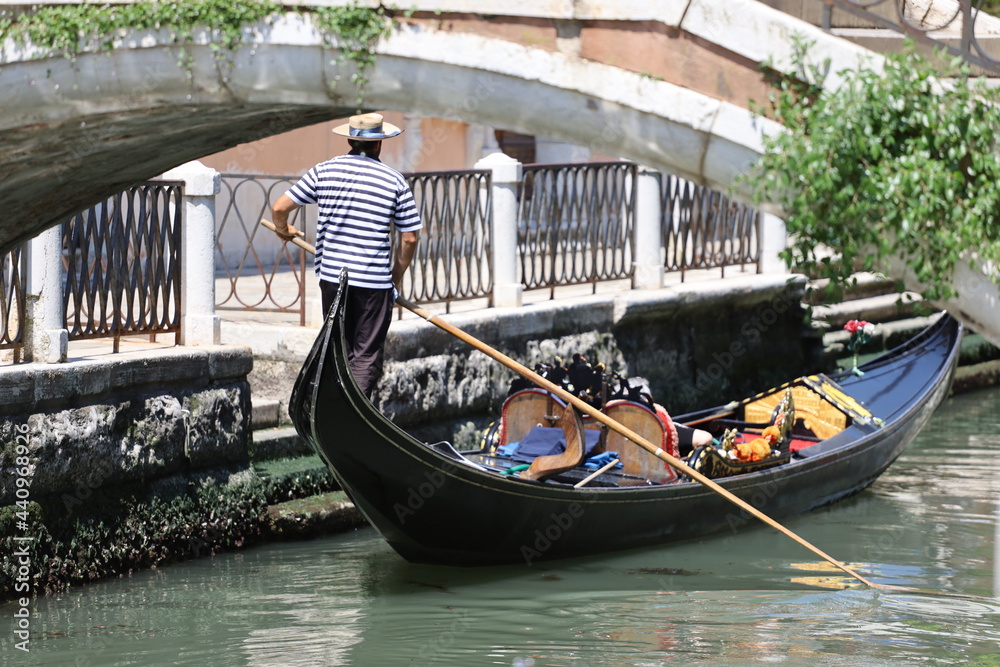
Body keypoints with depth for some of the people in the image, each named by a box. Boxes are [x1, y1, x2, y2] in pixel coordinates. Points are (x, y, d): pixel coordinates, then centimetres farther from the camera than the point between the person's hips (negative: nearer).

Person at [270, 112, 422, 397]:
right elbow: (409, 238, 0)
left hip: (332, 277, 3)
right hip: (374, 282, -3)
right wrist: (397, 275, 15)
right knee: (367, 355, 1)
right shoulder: (395, 181, -1)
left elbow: (279, 208, 1)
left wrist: (283, 230, 24)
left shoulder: (324, 171, 2)